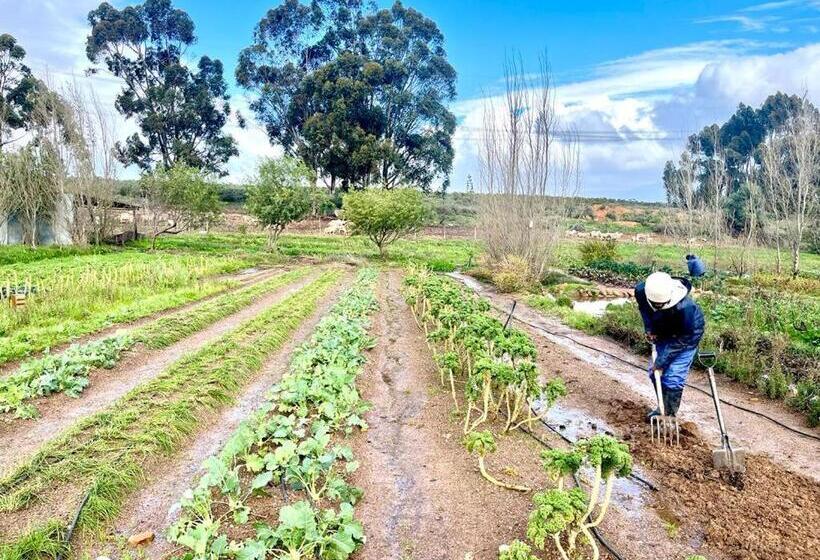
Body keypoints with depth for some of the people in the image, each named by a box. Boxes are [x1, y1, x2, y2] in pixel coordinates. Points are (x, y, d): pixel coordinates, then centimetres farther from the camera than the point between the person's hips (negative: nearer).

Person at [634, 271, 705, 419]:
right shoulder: (641, 291, -29)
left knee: (673, 378, -11)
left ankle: (669, 415, 5)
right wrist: (649, 329, -9)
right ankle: (663, 408, 28)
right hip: (663, 334, 6)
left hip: (687, 336, -6)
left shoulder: (686, 308, -41)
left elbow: (682, 339, -28)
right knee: (654, 372, 8)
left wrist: (661, 361, -24)